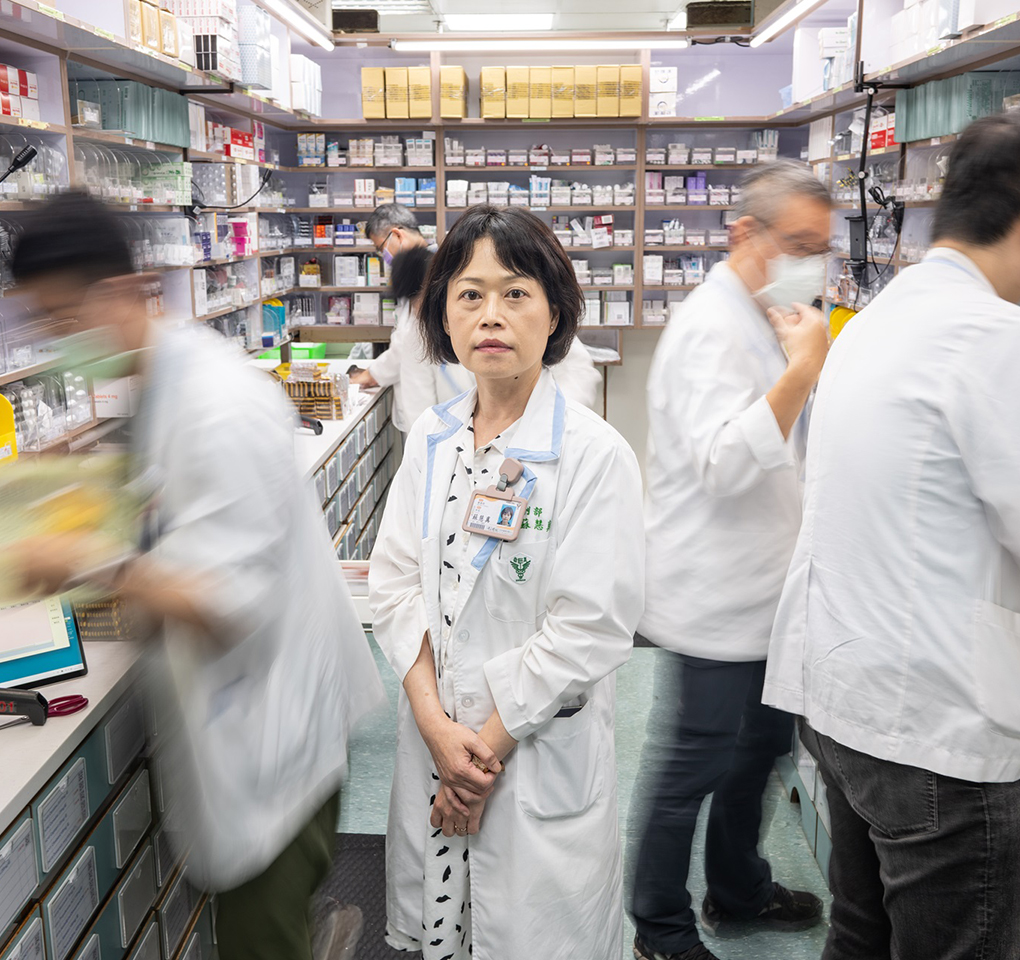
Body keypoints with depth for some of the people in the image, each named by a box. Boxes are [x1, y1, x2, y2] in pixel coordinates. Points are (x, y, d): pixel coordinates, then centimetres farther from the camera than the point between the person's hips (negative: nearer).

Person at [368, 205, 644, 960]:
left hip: (541, 754, -4)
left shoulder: (595, 455, -16)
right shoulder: (432, 440, 2)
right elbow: (395, 583, 0)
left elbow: (590, 629, -17)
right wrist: (437, 725, -10)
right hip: (432, 737, 5)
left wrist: (489, 742, -12)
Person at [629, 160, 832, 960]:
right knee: (694, 767, 4)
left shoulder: (760, 321, 13)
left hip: (760, 593, 10)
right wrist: (803, 370, -33)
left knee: (763, 742, 22)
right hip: (717, 601, -10)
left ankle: (738, 890, 43)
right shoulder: (712, 329, -20)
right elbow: (723, 463, -32)